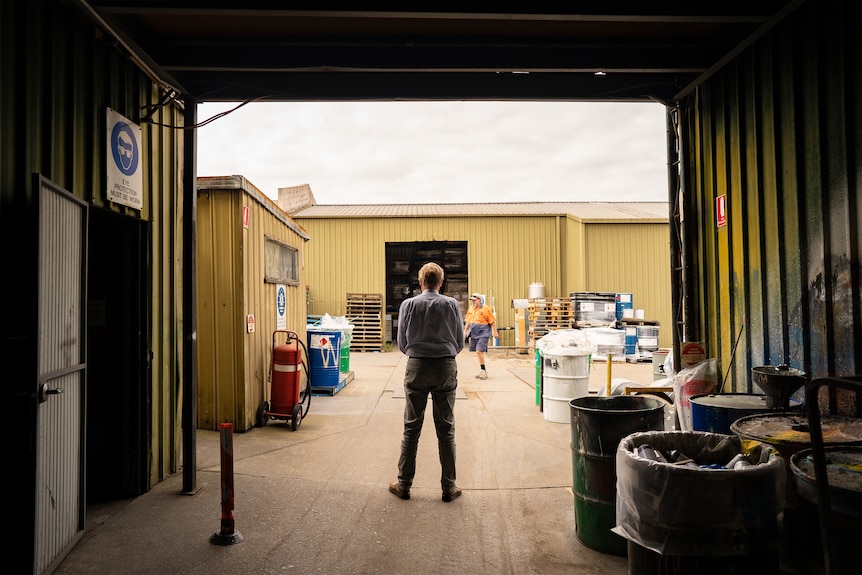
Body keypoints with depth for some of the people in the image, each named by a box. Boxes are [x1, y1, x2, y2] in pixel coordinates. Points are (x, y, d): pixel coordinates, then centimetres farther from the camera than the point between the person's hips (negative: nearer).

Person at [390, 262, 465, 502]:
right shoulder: (452, 305, -1)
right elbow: (460, 342, 5)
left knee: (411, 429, 8)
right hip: (446, 368, 0)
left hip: (417, 368, 0)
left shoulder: (408, 305, -1)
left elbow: (402, 343, 5)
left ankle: (404, 484, 15)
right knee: (446, 430, 6)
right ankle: (448, 487, 12)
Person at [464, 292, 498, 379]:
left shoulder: (485, 308, -9)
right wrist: (465, 331, 17)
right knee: (478, 352, 11)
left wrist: (495, 332, -5)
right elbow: (468, 321, 20)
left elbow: (492, 321, -6)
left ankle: (483, 371, -3)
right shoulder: (470, 308, 11)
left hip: (483, 334, -7)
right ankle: (482, 371, 20)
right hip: (474, 334, 7)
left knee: (479, 352, -14)